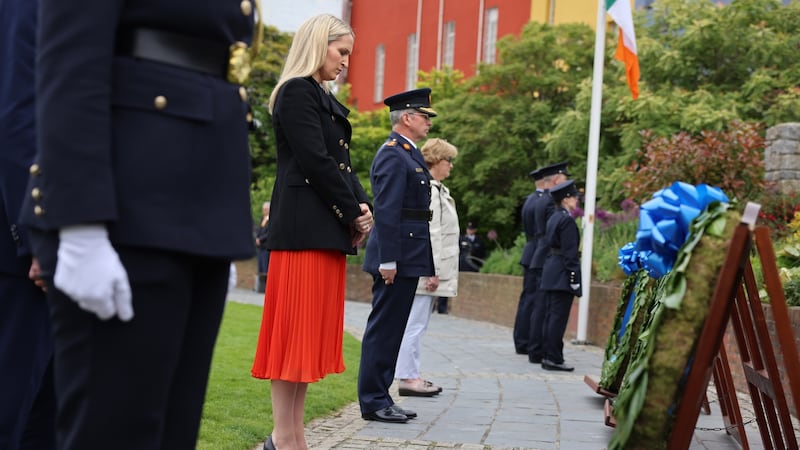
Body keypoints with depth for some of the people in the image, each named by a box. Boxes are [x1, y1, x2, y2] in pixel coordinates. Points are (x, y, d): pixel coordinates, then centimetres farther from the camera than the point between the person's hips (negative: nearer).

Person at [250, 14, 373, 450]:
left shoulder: (325, 98, 21)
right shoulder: (297, 92, -7)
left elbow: (342, 164, 18)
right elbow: (316, 161, -15)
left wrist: (362, 208, 2)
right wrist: (354, 213, -10)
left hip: (329, 228, 10)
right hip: (305, 226, -10)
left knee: (313, 331, 8)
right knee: (295, 330, -8)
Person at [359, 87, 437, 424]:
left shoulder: (408, 154, 19)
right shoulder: (393, 155, -13)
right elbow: (386, 212, -20)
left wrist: (427, 263, 19)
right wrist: (388, 261, -24)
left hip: (408, 257, 10)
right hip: (397, 257, -10)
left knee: (390, 330, 13)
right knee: (384, 329, -4)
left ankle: (379, 397, 20)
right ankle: (373, 402, 2)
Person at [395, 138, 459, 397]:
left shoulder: (438, 190, 18)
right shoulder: (426, 191, -15)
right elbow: (428, 233, -20)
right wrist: (432, 271, -22)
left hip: (430, 270, 11)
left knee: (418, 324, 13)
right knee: (415, 324, -7)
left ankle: (411, 376, 18)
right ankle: (407, 378, -3)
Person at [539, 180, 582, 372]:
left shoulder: (554, 218, 15)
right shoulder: (567, 220, -13)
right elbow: (570, 251, -17)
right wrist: (574, 278, -17)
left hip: (550, 273, 9)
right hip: (562, 274, -9)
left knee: (550, 316, 11)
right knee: (559, 317, -7)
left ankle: (547, 356, 15)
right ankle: (554, 359, -6)